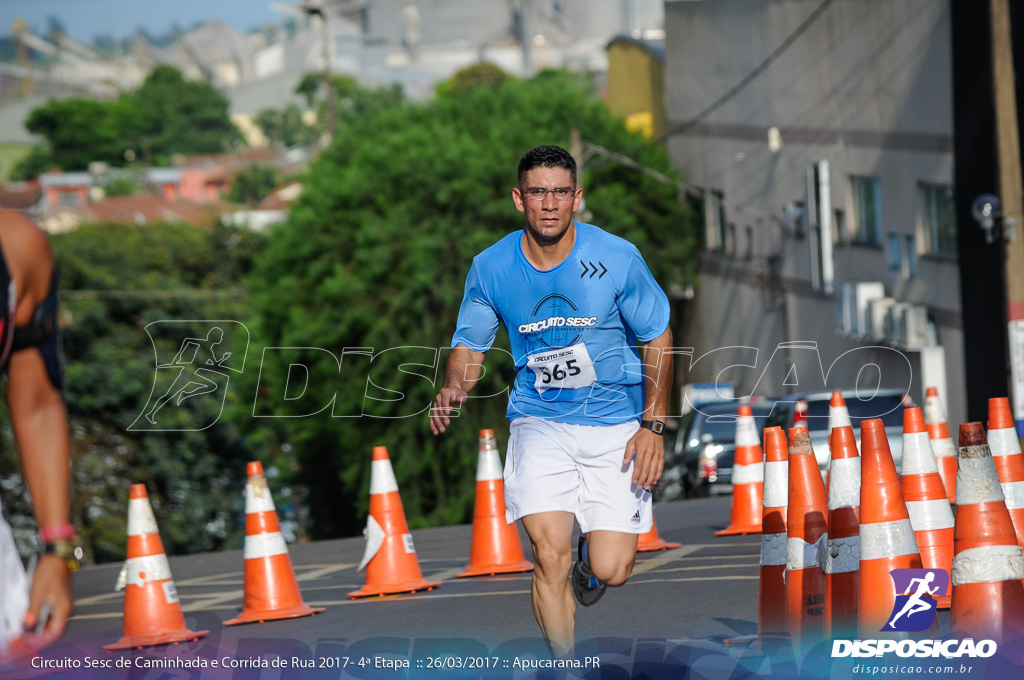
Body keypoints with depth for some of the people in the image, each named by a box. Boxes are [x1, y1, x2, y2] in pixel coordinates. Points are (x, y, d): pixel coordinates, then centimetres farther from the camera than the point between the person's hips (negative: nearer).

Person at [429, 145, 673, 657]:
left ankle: (591, 558, 33)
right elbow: (469, 346, 6)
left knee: (612, 571, -7)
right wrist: (455, 387, -17)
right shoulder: (490, 268, -6)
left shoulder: (617, 258, -10)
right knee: (550, 554, -20)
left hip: (616, 425, 0)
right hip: (539, 421, 0)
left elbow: (658, 337, 1)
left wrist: (653, 425, -6)